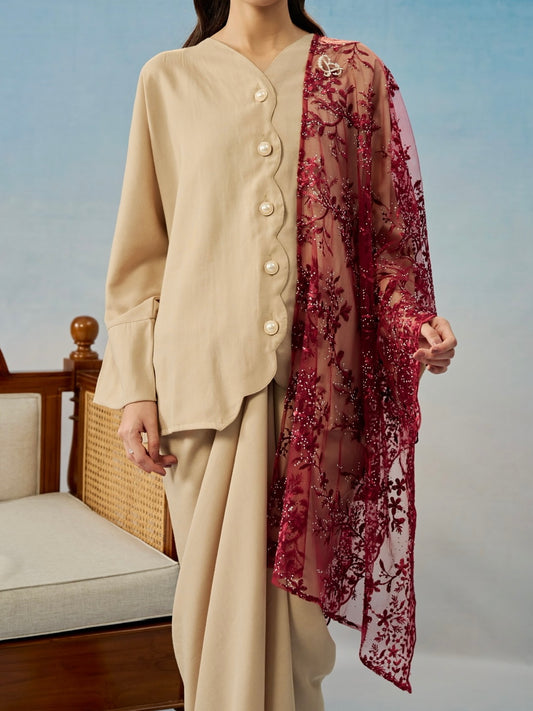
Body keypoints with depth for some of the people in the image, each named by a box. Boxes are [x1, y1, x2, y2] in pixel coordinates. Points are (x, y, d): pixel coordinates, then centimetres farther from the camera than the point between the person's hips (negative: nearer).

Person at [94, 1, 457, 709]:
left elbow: (386, 228, 10)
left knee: (288, 594, 2)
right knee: (218, 593, 5)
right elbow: (142, 246, 8)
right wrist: (134, 384, 2)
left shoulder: (356, 75, 10)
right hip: (206, 376, 1)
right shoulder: (169, 80, 10)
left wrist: (416, 327, -8)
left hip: (317, 381, 0)